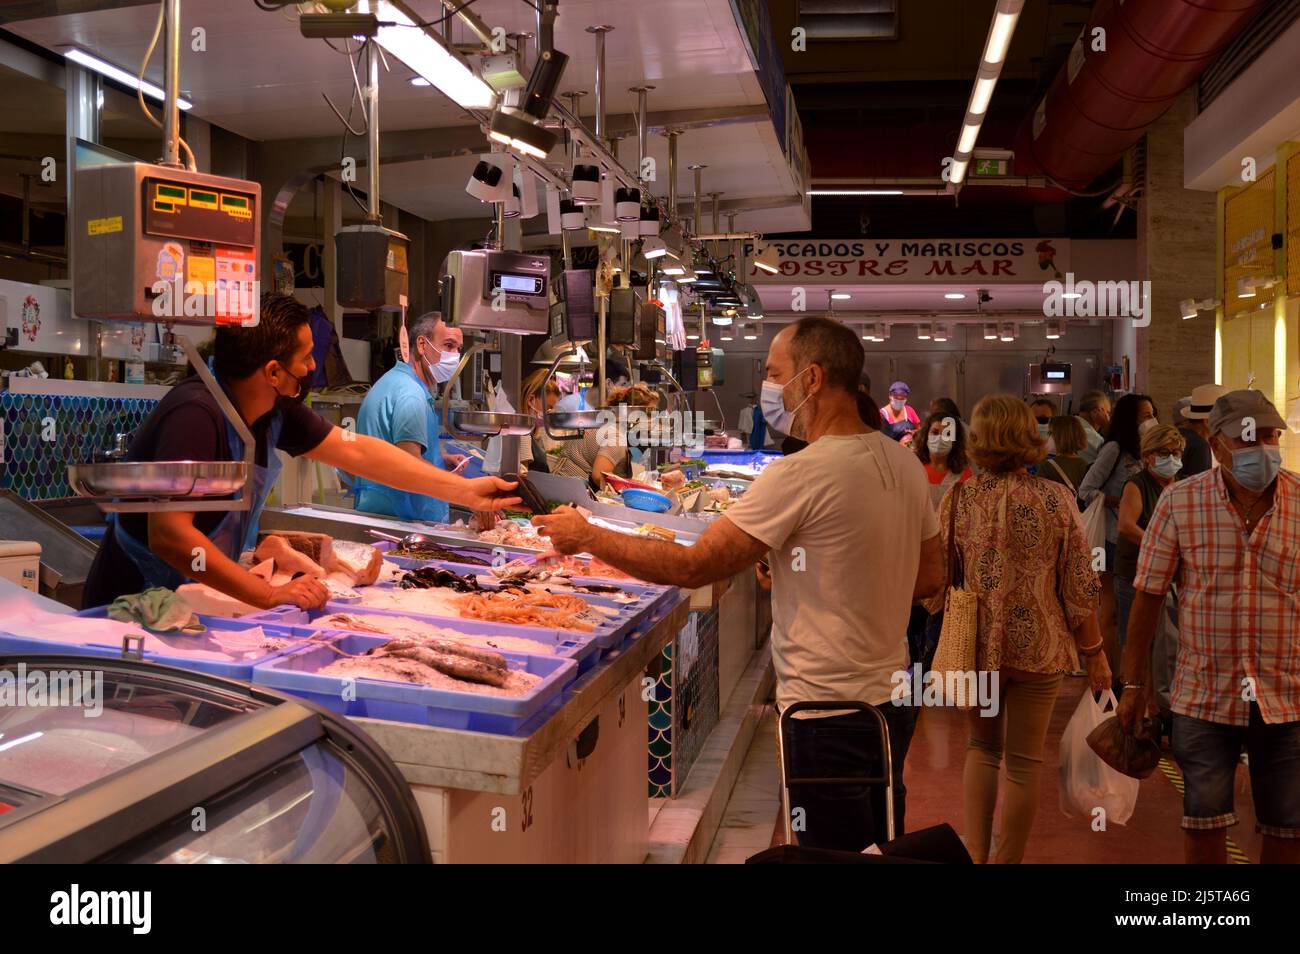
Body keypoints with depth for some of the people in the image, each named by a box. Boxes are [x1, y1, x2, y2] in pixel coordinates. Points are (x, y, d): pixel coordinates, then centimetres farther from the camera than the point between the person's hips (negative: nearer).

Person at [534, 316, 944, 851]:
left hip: (827, 712, -8)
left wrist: (587, 537, -10)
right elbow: (929, 578, 14)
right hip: (892, 699, 8)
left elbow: (692, 567, -20)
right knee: (882, 848, 22)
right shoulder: (905, 463, 4)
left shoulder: (801, 474, -22)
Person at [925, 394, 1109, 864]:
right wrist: (1094, 653, 3)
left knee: (982, 746, 21)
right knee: (1024, 763, 10)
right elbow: (1081, 588, -6)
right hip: (1039, 646, -1)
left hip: (976, 644, 1)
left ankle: (975, 855, 15)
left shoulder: (958, 499, -7)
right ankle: (1006, 861, 17)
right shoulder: (1056, 500, -8)